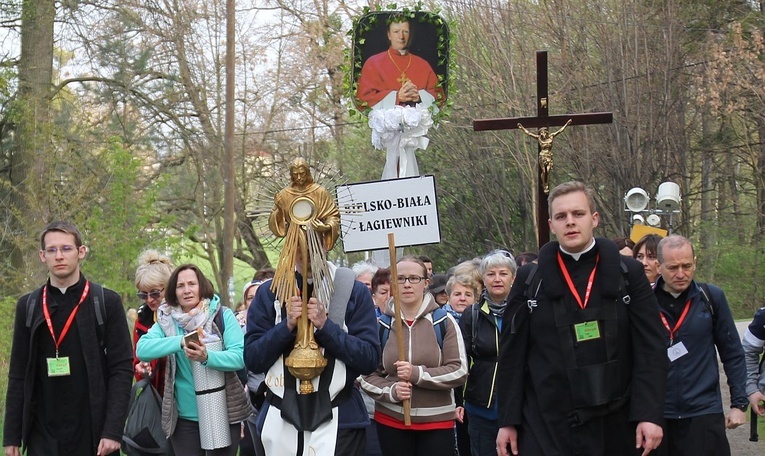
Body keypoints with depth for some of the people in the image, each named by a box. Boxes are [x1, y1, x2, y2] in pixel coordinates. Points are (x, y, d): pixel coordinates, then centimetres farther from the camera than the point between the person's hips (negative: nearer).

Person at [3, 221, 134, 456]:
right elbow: (18, 375, 8)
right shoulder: (27, 306, 7)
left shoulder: (107, 302, -1)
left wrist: (113, 430, -13)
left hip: (93, 435, -2)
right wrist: (12, 436, 3)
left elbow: (122, 369, -4)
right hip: (42, 437, 2)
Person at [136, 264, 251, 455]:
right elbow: (142, 349, -12)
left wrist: (207, 357, -30)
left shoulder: (223, 315, -3)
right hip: (185, 416, 2)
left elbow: (239, 357, -13)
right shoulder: (167, 321, 2)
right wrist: (181, 341, -24)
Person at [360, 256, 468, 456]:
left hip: (437, 421, -1)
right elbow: (367, 375, 4)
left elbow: (459, 371, -7)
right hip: (391, 421, 1)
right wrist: (391, 391, -15)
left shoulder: (444, 322, -2)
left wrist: (418, 374, -18)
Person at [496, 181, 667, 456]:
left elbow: (650, 348, 0)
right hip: (545, 428, 0)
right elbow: (512, 356, 5)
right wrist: (508, 421, 1)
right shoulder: (529, 280, 4)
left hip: (614, 426, 1)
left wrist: (650, 414, -9)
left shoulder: (627, 274, 3)